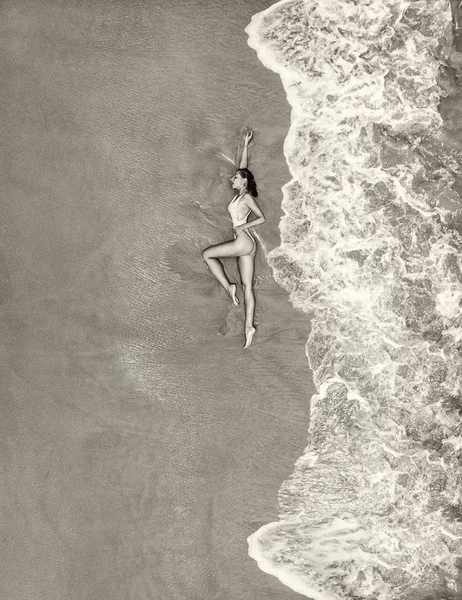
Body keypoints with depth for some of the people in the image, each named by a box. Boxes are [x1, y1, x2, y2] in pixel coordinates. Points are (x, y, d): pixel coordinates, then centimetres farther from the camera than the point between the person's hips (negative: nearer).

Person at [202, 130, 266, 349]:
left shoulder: (247, 197, -5)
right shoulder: (240, 194, 16)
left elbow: (262, 217, -10)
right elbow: (243, 167, 25)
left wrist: (243, 226, -12)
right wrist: (245, 146, 29)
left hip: (244, 241, -8)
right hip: (246, 244, 8)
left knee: (207, 254, -2)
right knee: (247, 286, 3)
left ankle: (229, 286, -5)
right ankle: (249, 326, 1)